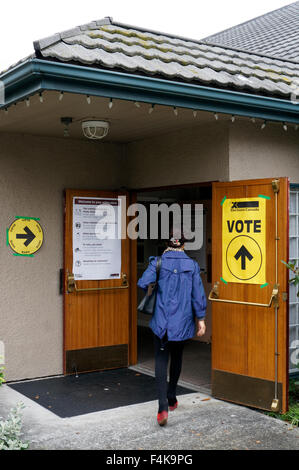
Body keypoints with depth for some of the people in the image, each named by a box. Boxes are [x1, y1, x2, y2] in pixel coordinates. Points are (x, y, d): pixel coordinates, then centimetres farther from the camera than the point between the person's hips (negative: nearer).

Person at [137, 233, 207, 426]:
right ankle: (172, 399, 33)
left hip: (161, 320, -2)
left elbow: (143, 283, -15)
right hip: (182, 321, 2)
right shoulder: (192, 265, 0)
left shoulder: (158, 262, -4)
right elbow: (198, 294, -1)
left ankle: (163, 407, -14)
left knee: (161, 360, -1)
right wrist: (201, 319, 5)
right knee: (177, 358, 20)